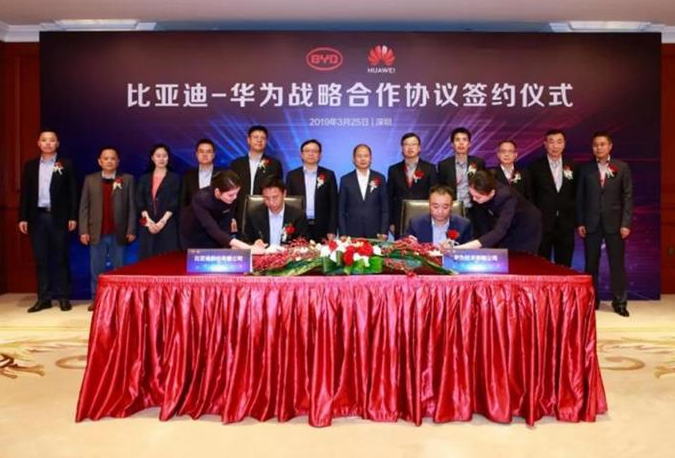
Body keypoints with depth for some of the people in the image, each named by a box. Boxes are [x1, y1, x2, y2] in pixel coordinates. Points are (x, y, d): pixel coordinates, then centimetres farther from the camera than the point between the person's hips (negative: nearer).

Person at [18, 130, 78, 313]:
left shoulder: (67, 164, 2)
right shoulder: (30, 165, 11)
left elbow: (73, 192, -1)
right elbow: (25, 193, 10)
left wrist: (73, 217, -7)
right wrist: (23, 217, 3)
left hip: (59, 217, -3)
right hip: (37, 217, 3)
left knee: (60, 258, 3)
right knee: (41, 259, 6)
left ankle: (63, 297, 9)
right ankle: (44, 298, 12)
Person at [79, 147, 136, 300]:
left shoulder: (127, 179, 3)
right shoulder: (90, 179, 8)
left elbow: (132, 206, 0)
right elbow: (84, 207, 5)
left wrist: (131, 230, -6)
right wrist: (84, 231, -3)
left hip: (119, 233, -1)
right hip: (97, 233, 1)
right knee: (96, 269, 7)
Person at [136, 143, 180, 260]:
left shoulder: (174, 178, 6)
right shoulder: (144, 179, 14)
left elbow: (174, 203, -3)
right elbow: (139, 202, 4)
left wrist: (162, 222, -14)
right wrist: (148, 221, -11)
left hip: (168, 225, -2)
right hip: (148, 226, 3)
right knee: (147, 258, 1)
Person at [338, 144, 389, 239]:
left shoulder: (380, 178, 5)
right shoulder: (345, 180, 4)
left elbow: (385, 208, 5)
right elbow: (341, 210, 4)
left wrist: (384, 232, -3)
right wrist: (343, 234, -3)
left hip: (375, 234, 0)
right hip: (352, 234, 0)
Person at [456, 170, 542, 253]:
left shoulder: (506, 197, -39)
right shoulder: (479, 195, -25)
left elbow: (499, 232, -49)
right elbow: (482, 223, -13)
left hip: (526, 229, -4)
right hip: (508, 230, 4)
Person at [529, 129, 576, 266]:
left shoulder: (572, 166, 7)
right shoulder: (536, 166, 0)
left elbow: (575, 194, 11)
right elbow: (530, 195, 1)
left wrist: (576, 220, 5)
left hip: (566, 225, 2)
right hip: (542, 224, -2)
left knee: (564, 267, 7)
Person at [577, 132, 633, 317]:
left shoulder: (622, 167, 2)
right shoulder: (585, 168, 4)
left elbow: (628, 196, 0)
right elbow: (580, 197, 5)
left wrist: (626, 223, -7)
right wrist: (580, 223, -1)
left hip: (614, 223, -1)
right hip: (591, 223, 1)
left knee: (617, 263, 2)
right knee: (591, 264, 6)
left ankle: (619, 302, 12)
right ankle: (591, 300, 15)